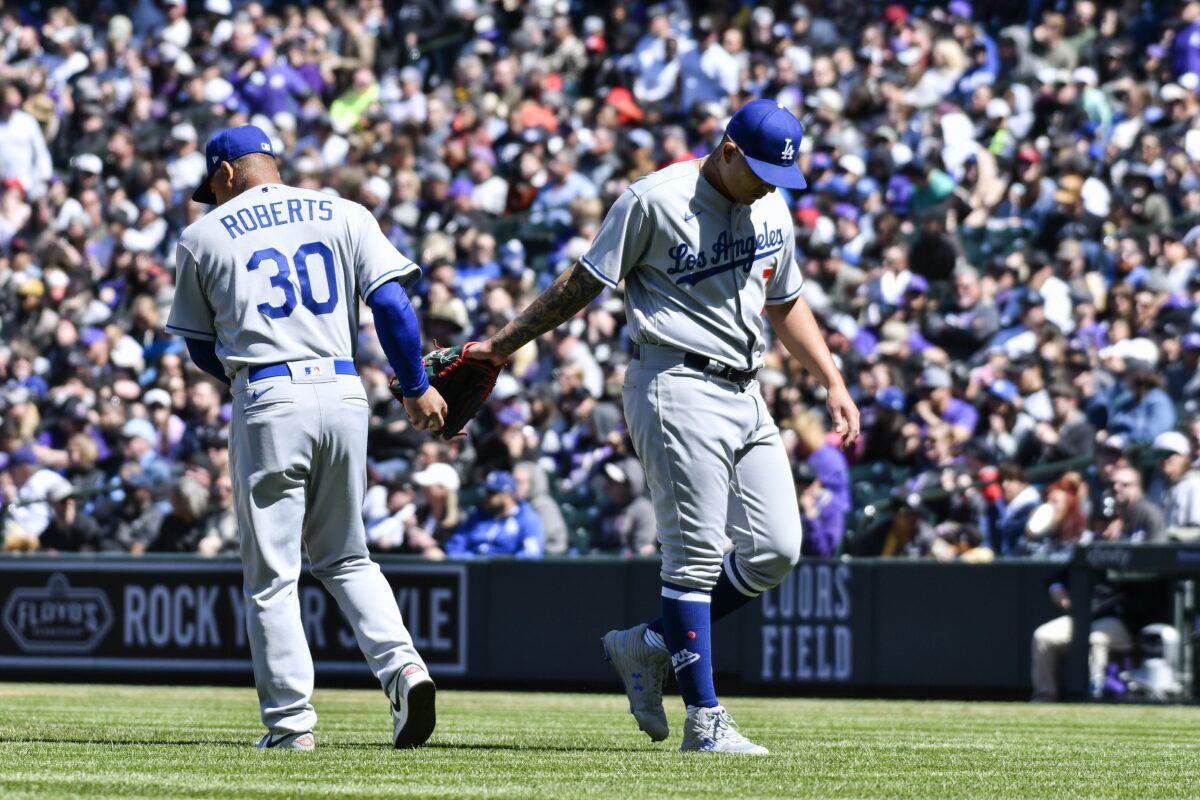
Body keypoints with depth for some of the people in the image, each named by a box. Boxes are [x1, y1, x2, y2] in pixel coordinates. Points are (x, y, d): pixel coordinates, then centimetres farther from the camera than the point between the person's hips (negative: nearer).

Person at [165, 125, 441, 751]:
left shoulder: (204, 236, 8)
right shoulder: (343, 215, 11)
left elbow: (200, 347, 15)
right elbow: (390, 302, 0)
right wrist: (416, 387, 5)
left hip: (268, 401, -3)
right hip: (344, 393, 3)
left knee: (271, 574, 3)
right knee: (345, 555, 17)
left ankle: (291, 722, -1)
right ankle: (401, 665, -5)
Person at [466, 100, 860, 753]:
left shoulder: (771, 210, 13)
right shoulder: (656, 200, -9)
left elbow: (786, 305, 24)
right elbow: (585, 282, -3)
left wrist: (833, 383, 18)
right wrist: (502, 345, -2)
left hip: (745, 397, 8)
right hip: (678, 388, -7)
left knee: (775, 551, 1)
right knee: (697, 554, -9)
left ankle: (648, 647, 16)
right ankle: (704, 720, -6)